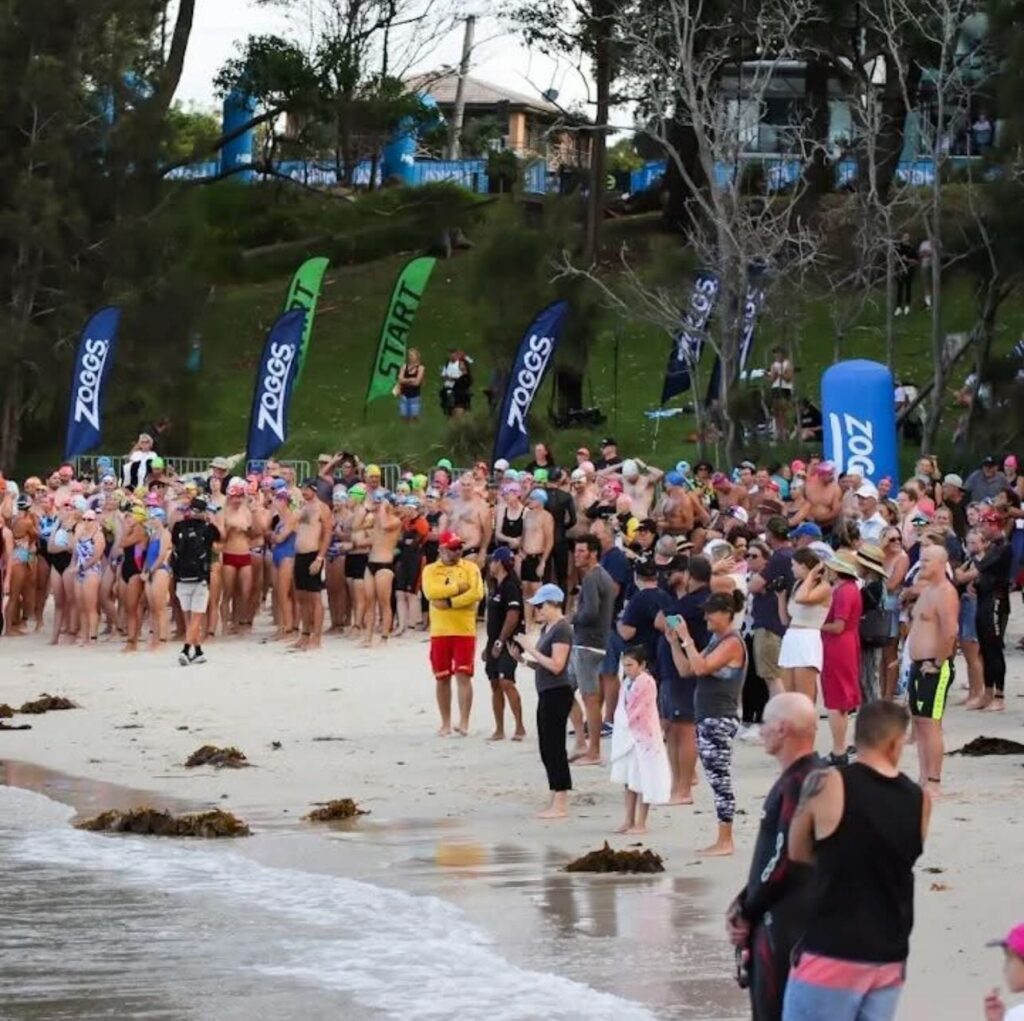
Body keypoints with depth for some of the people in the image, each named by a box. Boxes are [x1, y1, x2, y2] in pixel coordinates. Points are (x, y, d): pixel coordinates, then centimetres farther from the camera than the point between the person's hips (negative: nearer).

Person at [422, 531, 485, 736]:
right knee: (442, 678, 7)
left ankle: (464, 722, -8)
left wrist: (449, 602, -15)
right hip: (439, 632, 2)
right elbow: (431, 592, -14)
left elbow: (477, 594, -13)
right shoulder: (430, 570, 6)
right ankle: (445, 723, 15)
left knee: (463, 675, -8)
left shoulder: (470, 567, 3)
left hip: (465, 631, -2)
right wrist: (458, 587, -14)